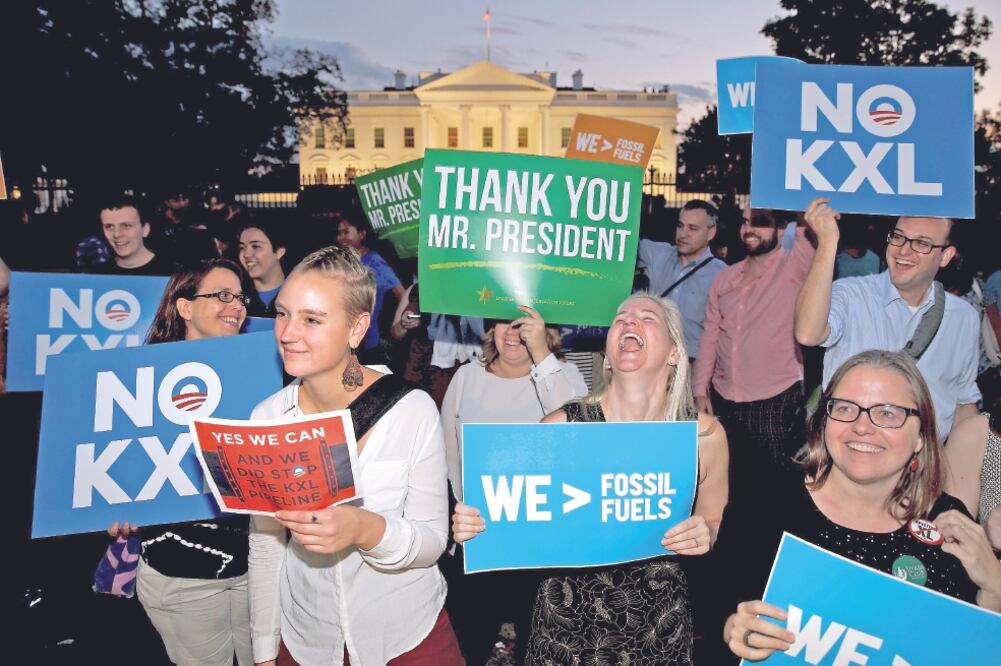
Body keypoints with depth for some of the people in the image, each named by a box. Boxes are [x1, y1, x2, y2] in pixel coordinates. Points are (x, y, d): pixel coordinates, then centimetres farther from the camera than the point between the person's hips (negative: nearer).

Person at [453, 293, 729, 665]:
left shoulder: (705, 434, -10)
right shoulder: (560, 427, -13)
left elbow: (716, 522, 7)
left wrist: (705, 535, -14)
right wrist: (476, 525, -19)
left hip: (658, 633, 1)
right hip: (565, 624, -1)